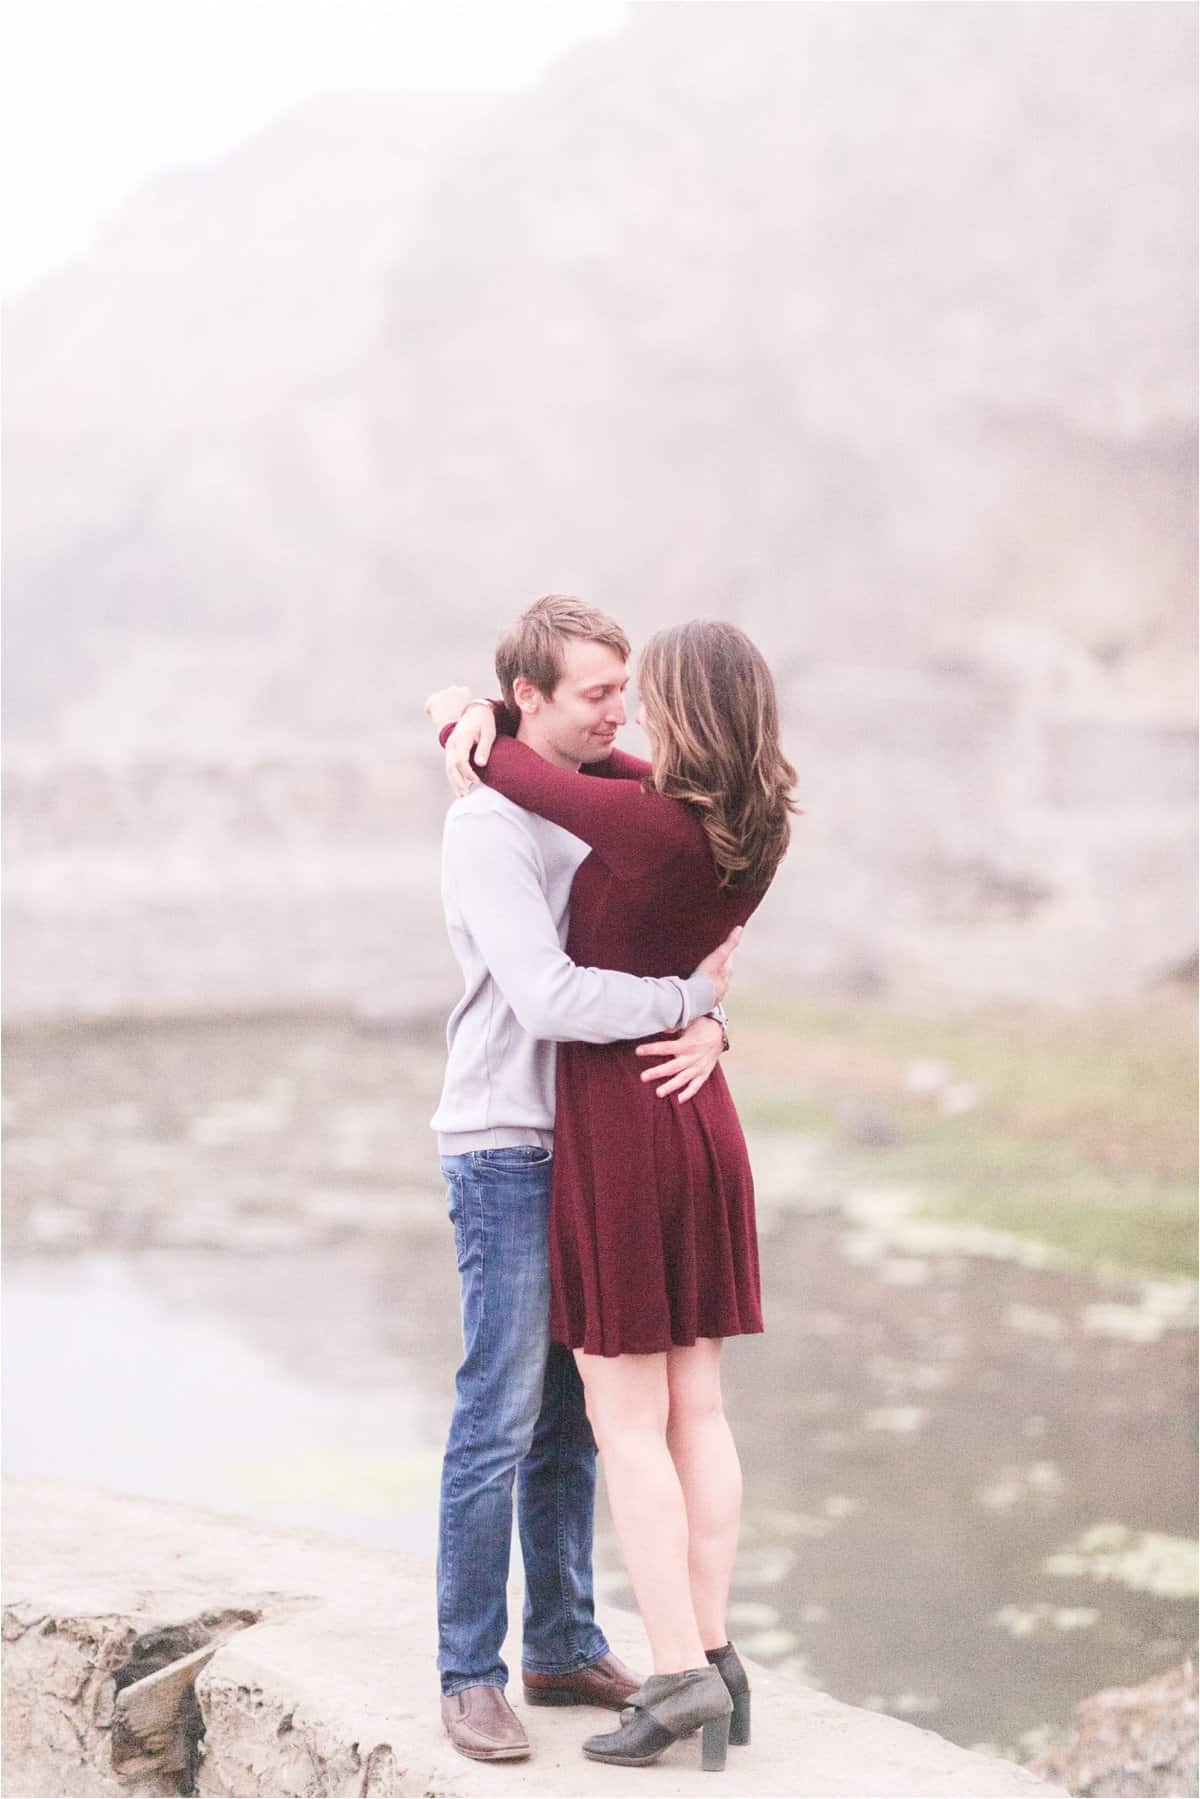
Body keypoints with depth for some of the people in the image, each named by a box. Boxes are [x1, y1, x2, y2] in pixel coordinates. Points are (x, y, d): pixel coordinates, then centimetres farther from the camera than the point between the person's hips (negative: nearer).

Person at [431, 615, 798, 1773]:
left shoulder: (649, 826, -21)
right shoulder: (759, 831, 1)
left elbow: (486, 762, -10)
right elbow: (652, 786, 15)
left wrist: (466, 726, 14)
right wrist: (505, 716, 3)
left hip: (614, 1126, -7)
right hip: (702, 1119, 7)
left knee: (626, 1420, -1)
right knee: (695, 1406, 11)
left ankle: (680, 1675, -2)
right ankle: (713, 1658, 13)